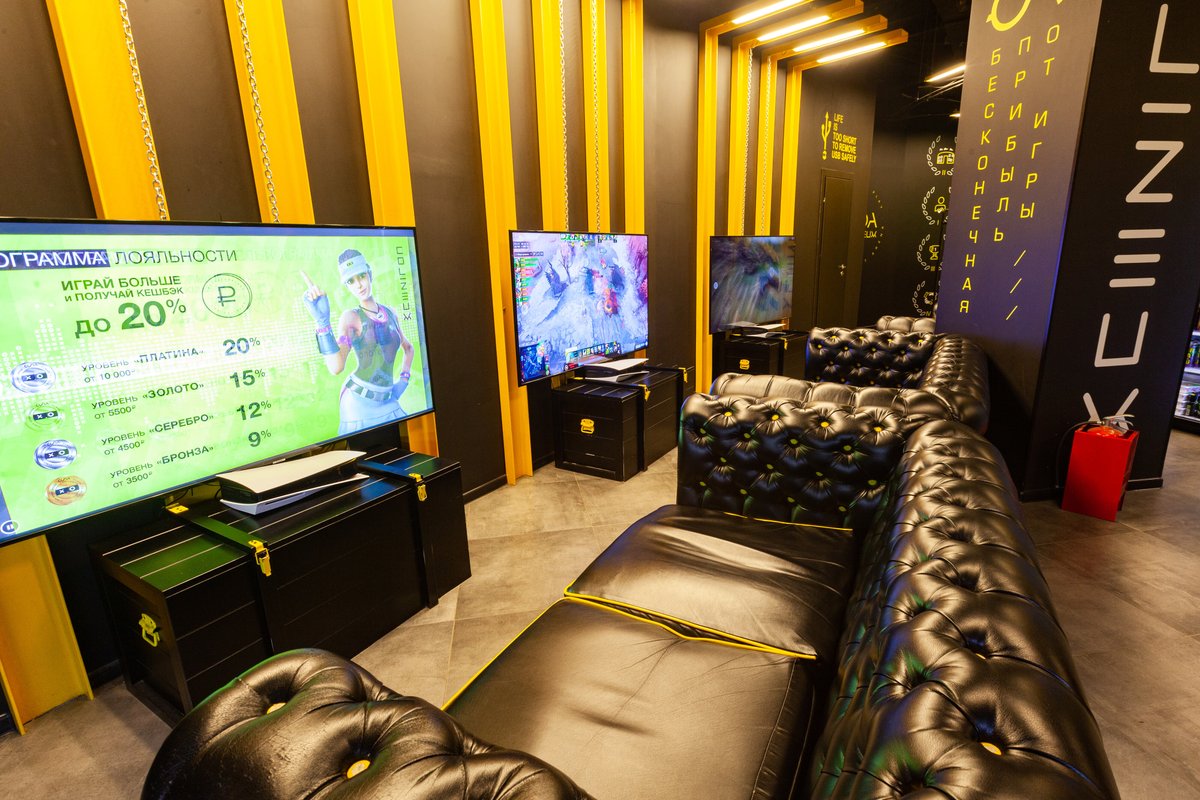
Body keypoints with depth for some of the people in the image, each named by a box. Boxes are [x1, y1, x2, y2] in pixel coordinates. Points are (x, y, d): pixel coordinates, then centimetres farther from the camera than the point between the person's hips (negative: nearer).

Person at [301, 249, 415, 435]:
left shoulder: (390, 313, 7)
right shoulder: (351, 317, -7)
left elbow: (409, 348, 25)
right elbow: (335, 367, -21)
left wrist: (403, 380, 11)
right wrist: (322, 320, -28)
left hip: (387, 402, 5)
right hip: (358, 400, -5)